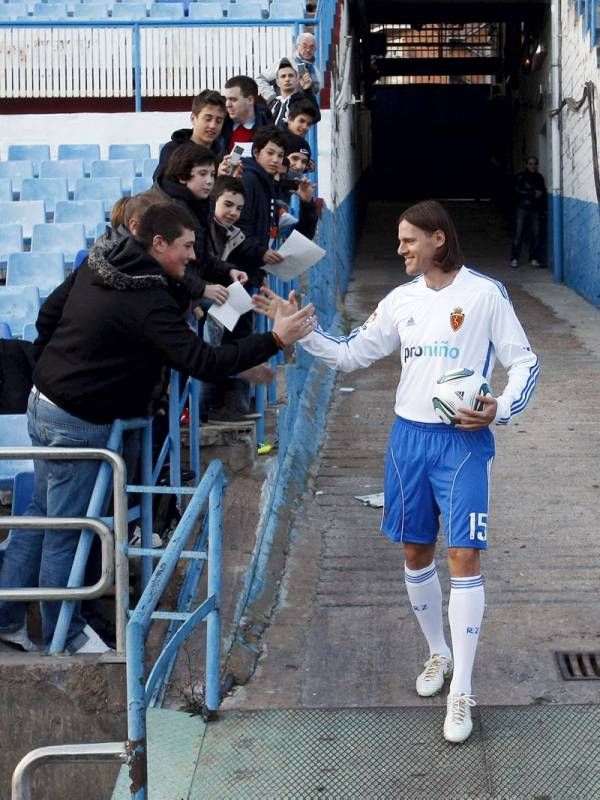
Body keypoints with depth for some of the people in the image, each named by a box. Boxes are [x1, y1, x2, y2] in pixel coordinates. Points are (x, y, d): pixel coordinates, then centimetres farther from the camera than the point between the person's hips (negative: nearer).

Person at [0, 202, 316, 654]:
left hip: (43, 401, 10)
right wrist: (275, 340, -25)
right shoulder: (148, 302, -24)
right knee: (67, 531, 3)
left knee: (43, 511, 20)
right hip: (78, 423, -10)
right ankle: (64, 635, 16)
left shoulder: (96, 267, 4)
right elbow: (204, 363, -28)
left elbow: (48, 316, 15)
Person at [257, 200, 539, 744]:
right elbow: (351, 355, 13)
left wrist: (500, 409, -18)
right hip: (410, 435, 5)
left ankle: (461, 694, -6)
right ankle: (439, 654, 34)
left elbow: (525, 363, -2)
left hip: (464, 441, -5)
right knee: (416, 553, 11)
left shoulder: (485, 293, -6)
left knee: (464, 556, -11)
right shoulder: (402, 300, 8)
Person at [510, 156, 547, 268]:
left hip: (535, 209, 4)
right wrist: (533, 193, -15)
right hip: (522, 208, -4)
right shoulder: (521, 177, -2)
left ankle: (534, 259, 7)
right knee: (519, 234, -8)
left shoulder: (539, 178, 13)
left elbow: (544, 193, 19)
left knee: (536, 234, -2)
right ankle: (514, 259, -2)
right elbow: (518, 192, -11)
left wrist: (543, 209, 12)